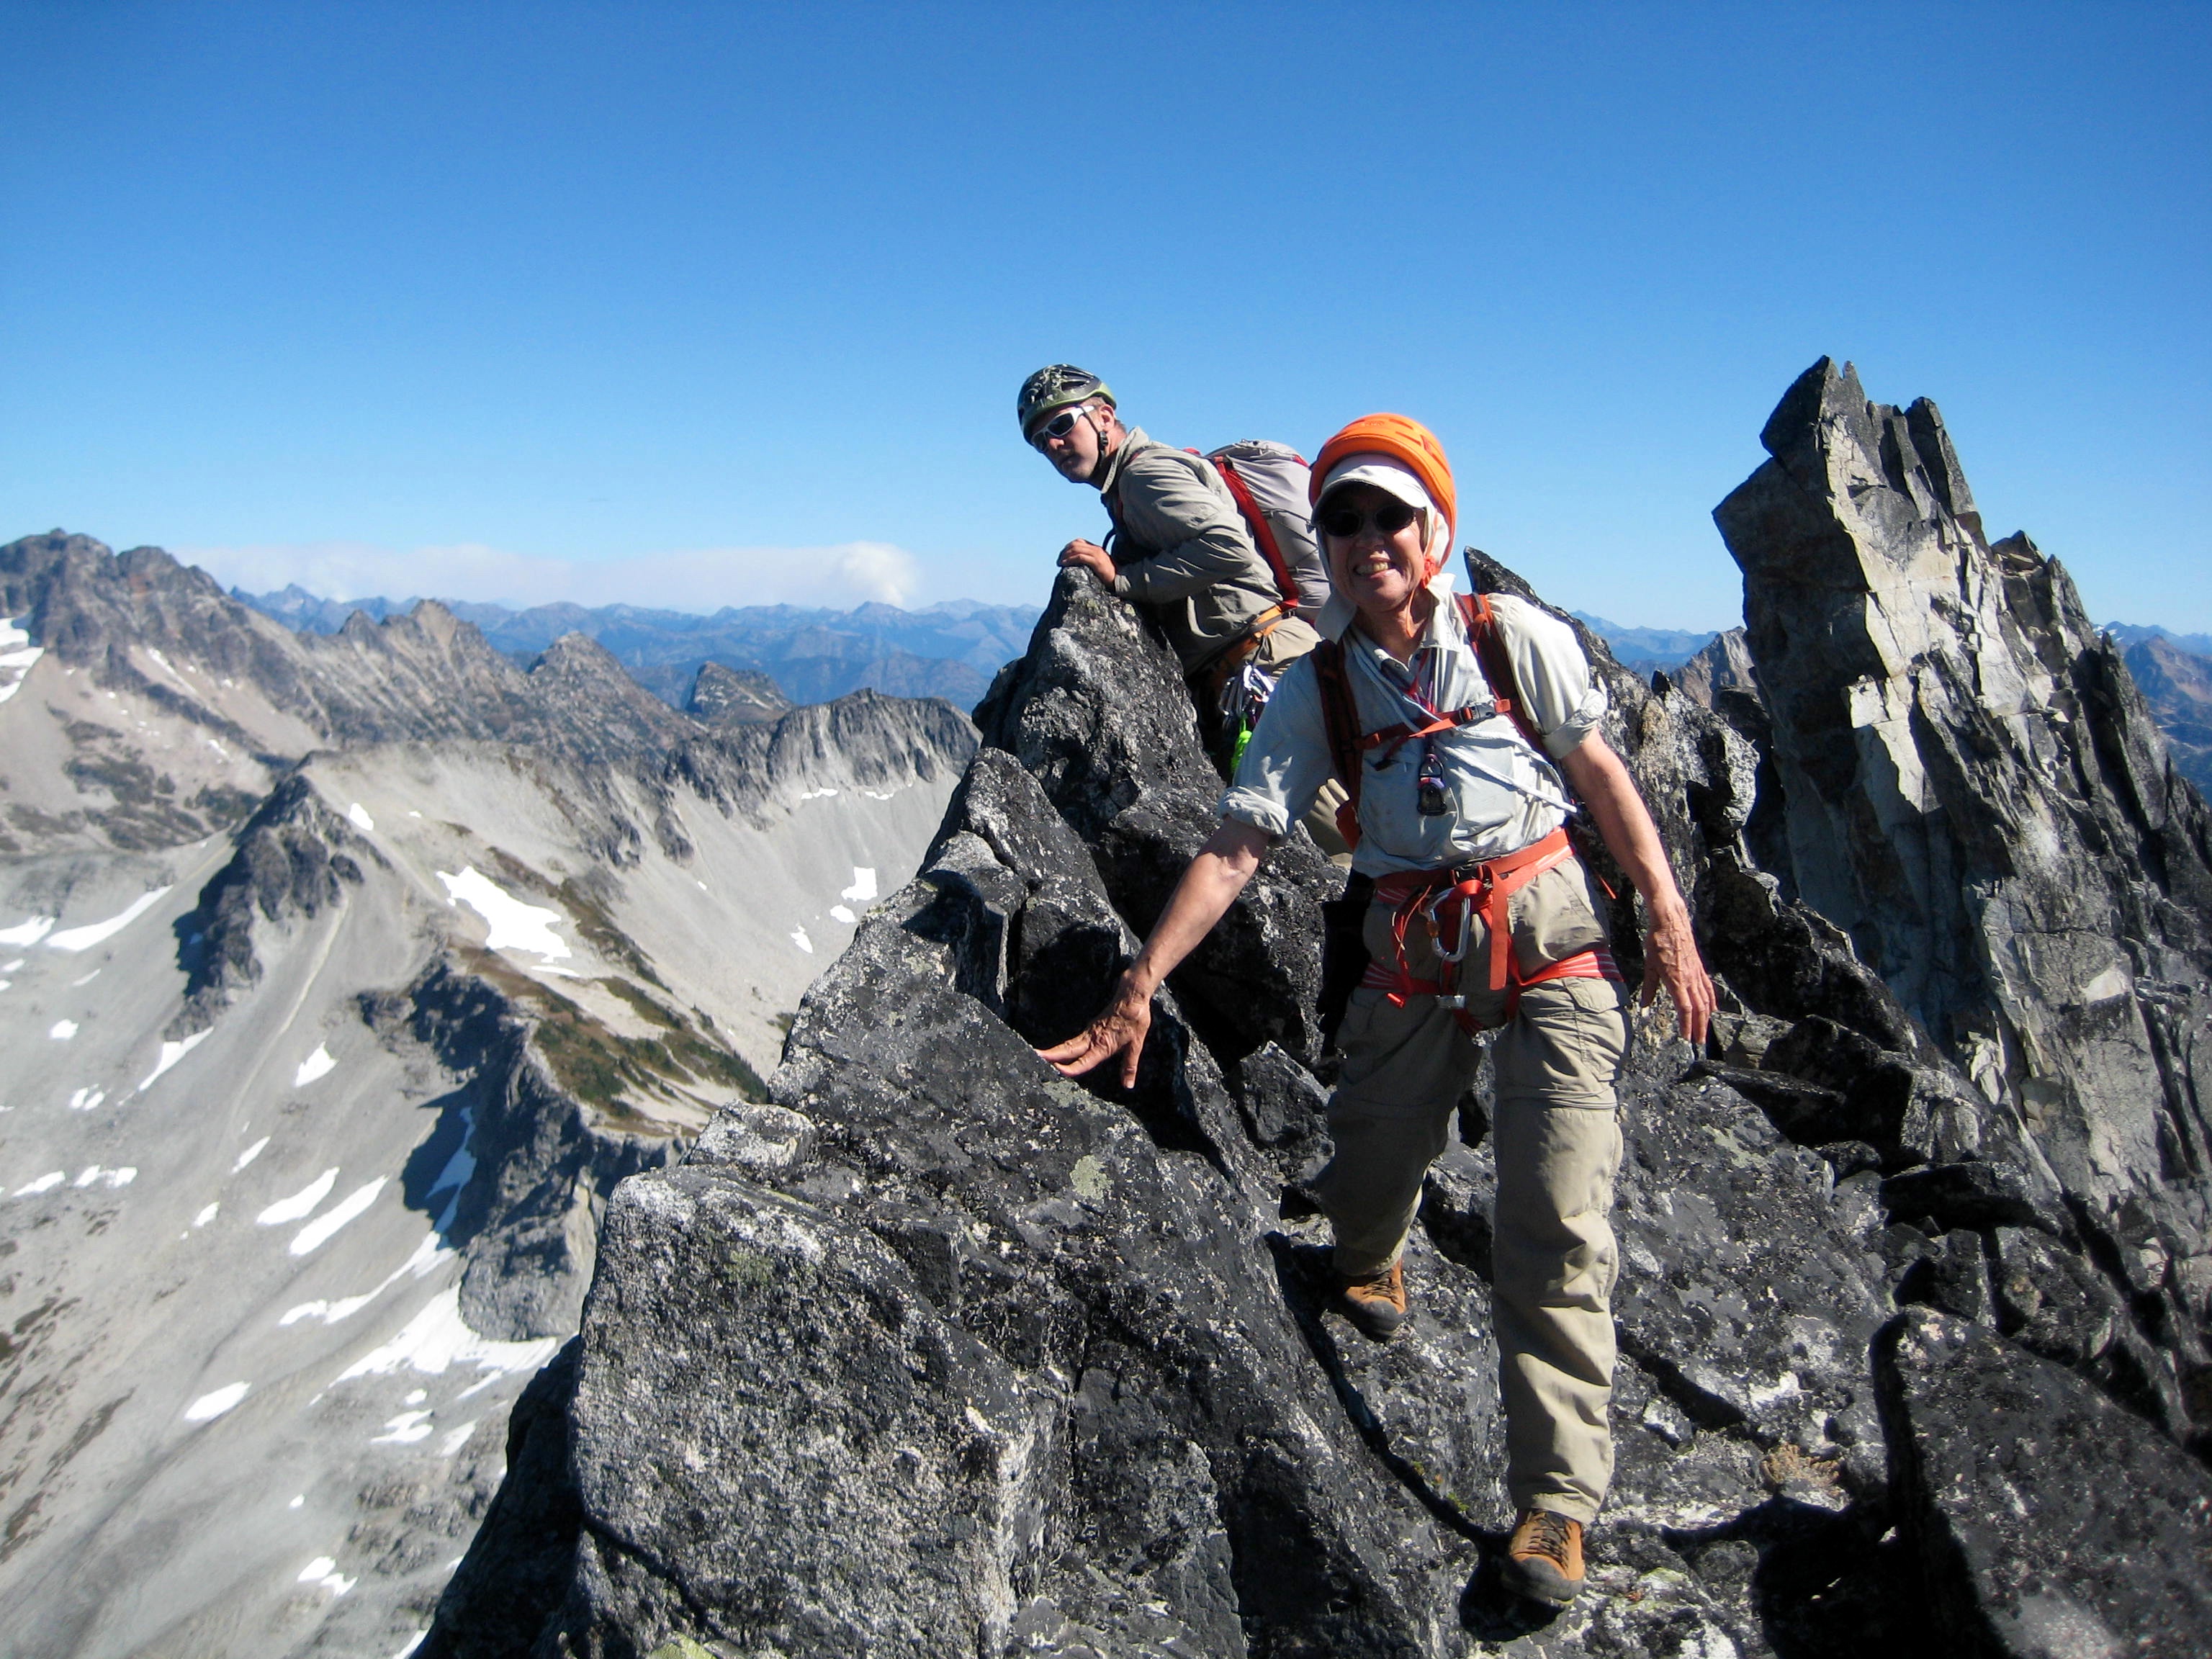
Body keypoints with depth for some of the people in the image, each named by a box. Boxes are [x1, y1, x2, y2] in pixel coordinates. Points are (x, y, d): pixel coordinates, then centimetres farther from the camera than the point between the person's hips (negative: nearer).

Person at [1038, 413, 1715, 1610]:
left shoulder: (1516, 637, -5)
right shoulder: (1317, 688, -2)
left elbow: (1599, 773, 4)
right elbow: (1234, 848, -7)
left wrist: (1669, 921, 0)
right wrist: (1137, 989, -14)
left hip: (1546, 938, -2)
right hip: (1412, 954, 2)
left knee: (1555, 1227, -8)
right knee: (1363, 1181, 10)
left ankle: (1554, 1499, 3)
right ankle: (1369, 1268, 49)